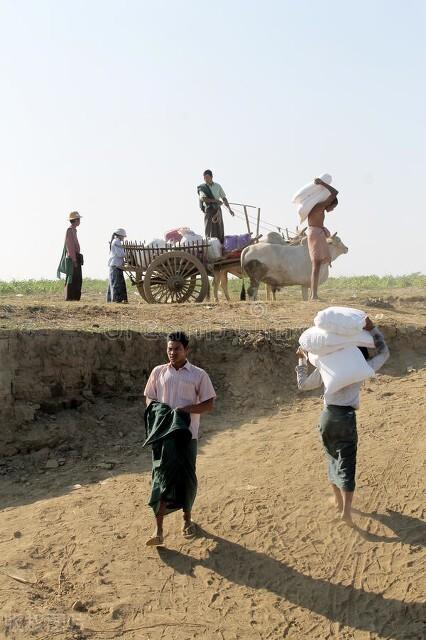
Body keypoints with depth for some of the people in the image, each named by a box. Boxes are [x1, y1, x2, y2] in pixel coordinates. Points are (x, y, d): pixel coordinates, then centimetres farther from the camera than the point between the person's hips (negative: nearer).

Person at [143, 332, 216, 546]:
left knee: (186, 478, 9)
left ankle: (187, 519, 31)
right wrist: (158, 411, -9)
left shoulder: (198, 375, 0)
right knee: (161, 478, -4)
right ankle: (159, 530, -4)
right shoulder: (158, 372, 6)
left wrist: (186, 409, -15)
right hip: (163, 433, 1)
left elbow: (209, 404, 0)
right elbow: (149, 399, 12)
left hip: (187, 434, -1)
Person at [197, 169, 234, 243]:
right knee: (210, 231, -7)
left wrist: (229, 209, 6)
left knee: (220, 230, 0)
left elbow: (224, 198, 14)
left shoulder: (217, 186, 12)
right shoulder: (202, 187, 2)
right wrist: (216, 200, -10)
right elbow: (203, 198, -13)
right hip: (208, 210, -3)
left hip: (217, 210, 3)